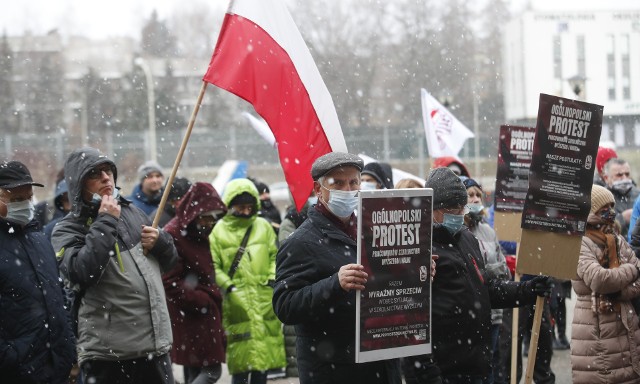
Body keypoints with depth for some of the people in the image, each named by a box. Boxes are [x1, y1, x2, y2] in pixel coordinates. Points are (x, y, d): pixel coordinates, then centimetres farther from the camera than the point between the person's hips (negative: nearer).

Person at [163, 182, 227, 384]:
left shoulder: (199, 233, 12)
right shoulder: (173, 235, -17)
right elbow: (170, 283, -20)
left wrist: (212, 295, 10)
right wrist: (203, 300, -15)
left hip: (205, 313, 9)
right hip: (187, 314, -9)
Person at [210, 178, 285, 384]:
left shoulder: (264, 226, 9)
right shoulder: (218, 230, -2)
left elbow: (275, 256, 13)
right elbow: (213, 266, -4)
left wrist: (272, 279, -1)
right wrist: (228, 287, -13)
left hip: (265, 300, 4)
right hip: (236, 302, -4)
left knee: (264, 348, 9)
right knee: (240, 354, -5)